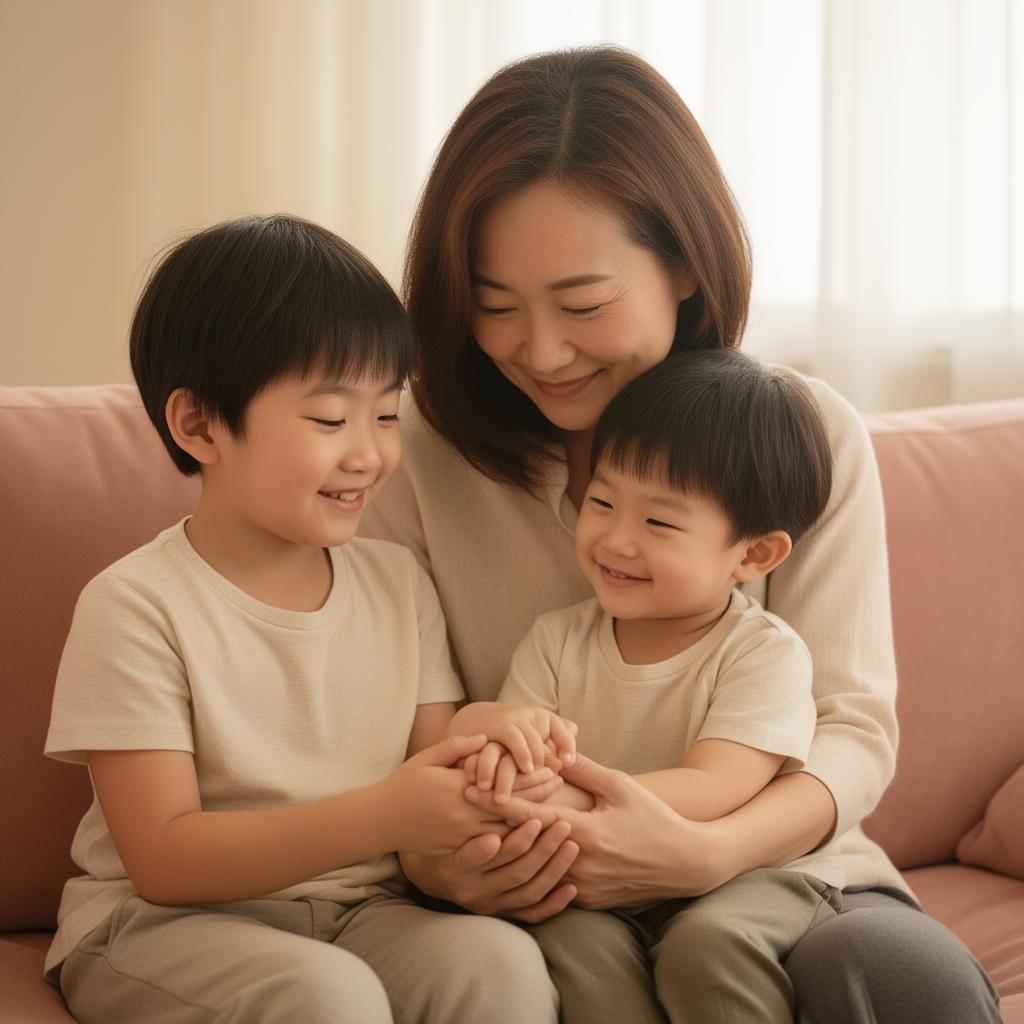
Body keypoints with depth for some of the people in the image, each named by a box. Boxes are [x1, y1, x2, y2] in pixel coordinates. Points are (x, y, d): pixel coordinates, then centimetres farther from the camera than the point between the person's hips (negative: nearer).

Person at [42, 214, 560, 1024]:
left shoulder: (398, 582, 5)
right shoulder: (137, 607, -13)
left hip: (360, 912, 4)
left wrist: (487, 810, -22)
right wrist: (384, 814, -28)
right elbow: (162, 858, -17)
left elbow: (438, 768, 4)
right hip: (160, 926, -4)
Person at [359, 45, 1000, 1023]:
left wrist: (708, 851, -27)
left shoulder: (811, 438, -2)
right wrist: (430, 862, -26)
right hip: (534, 903, -1)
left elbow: (851, 729, -5)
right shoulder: (418, 454, -2)